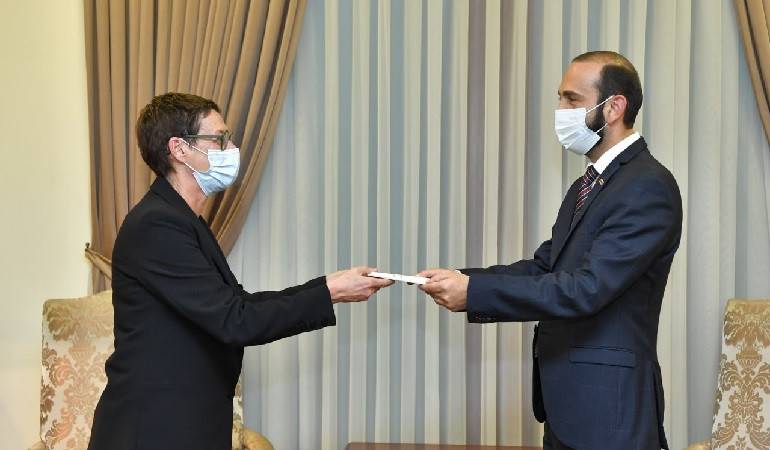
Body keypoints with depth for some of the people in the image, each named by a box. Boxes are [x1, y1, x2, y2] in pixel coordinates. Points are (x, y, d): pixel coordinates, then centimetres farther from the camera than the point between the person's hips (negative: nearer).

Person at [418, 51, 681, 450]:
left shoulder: (649, 186, -16)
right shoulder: (587, 185, 14)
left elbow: (587, 288, -24)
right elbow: (544, 266, 12)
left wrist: (474, 292, -23)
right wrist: (462, 278, -3)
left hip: (607, 406, -8)